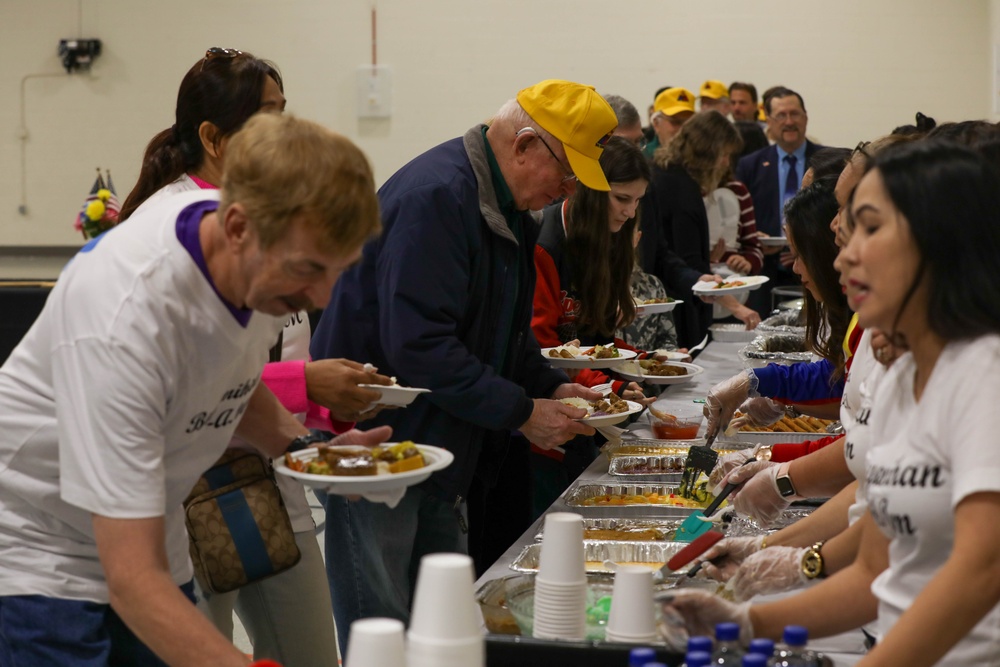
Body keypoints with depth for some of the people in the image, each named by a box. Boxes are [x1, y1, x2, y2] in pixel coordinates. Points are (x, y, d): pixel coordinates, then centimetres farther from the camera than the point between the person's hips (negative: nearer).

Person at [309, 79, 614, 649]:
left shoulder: (508, 205, 10)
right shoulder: (436, 196, -22)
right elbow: (417, 344, -29)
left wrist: (550, 386, 6)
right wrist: (523, 412, -22)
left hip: (444, 450, 10)